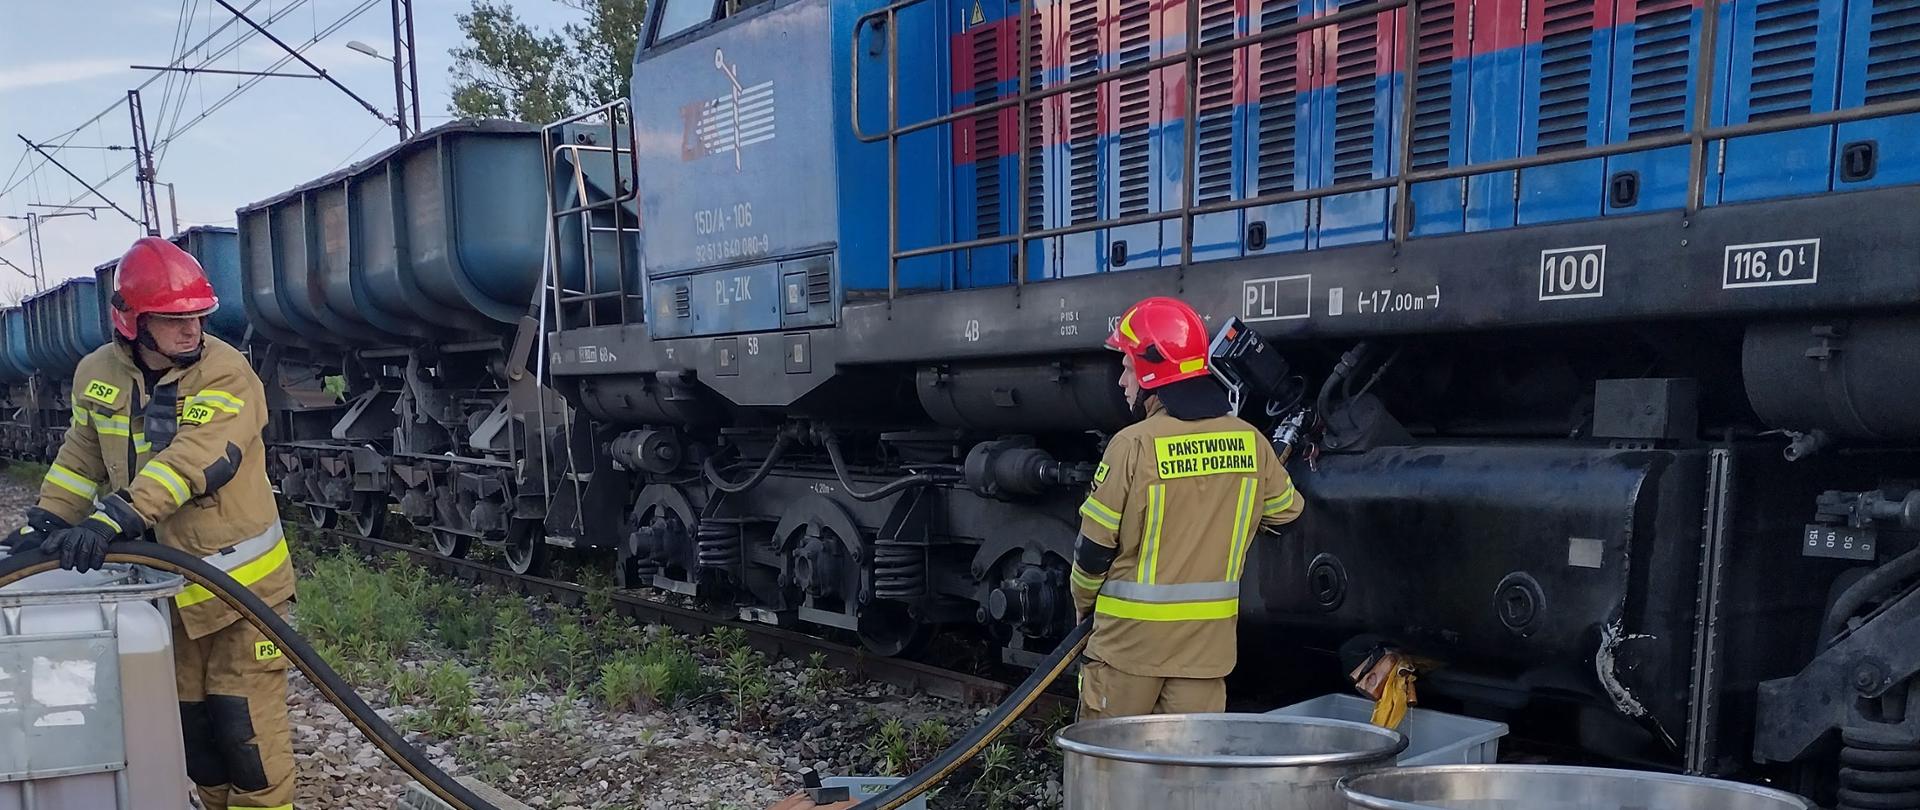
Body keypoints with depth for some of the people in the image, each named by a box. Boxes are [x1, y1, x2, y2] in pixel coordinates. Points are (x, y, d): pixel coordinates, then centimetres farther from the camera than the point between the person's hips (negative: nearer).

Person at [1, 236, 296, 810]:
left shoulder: (226, 374, -18)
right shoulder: (97, 374, 2)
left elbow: (189, 460, -29)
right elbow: (81, 459, 14)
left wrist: (112, 520, -37)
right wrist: (47, 520, 1)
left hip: (240, 580, -6)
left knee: (246, 724, -3)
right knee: (190, 721, 16)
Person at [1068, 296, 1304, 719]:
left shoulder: (1134, 444, -15)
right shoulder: (1249, 441, 0)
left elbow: (1095, 545, -9)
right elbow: (1285, 509, 17)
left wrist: (1084, 603, 9)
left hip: (1132, 633, -4)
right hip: (1210, 636, 4)